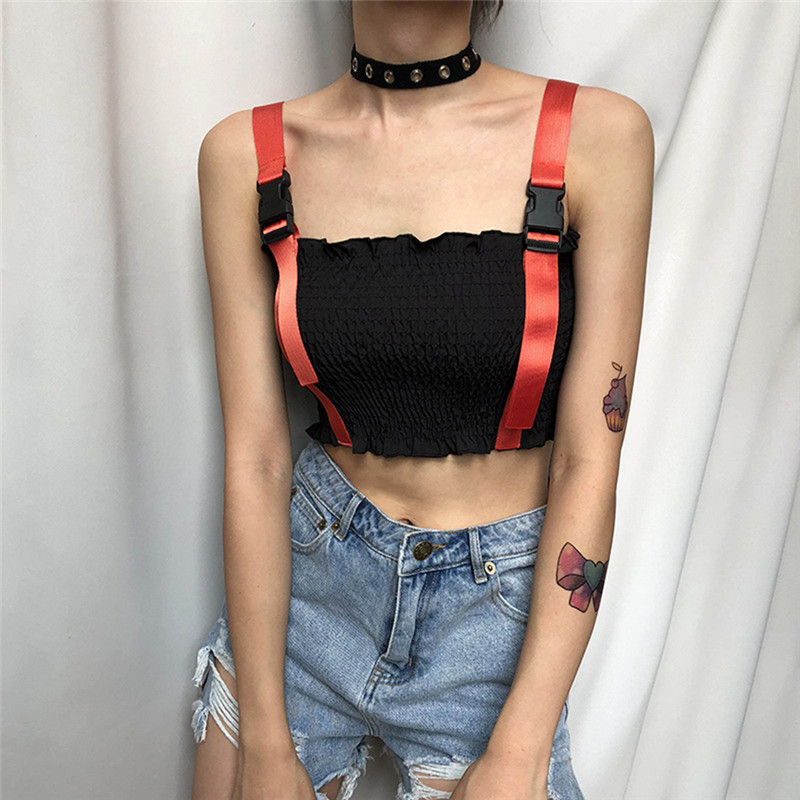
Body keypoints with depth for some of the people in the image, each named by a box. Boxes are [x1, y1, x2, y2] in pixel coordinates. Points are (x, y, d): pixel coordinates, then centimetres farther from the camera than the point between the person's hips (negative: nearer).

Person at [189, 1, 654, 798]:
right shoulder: (244, 152, -6)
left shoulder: (599, 134, -11)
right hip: (299, 583, 2)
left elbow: (588, 462, -11)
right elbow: (255, 457, -8)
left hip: (501, 613, -1)